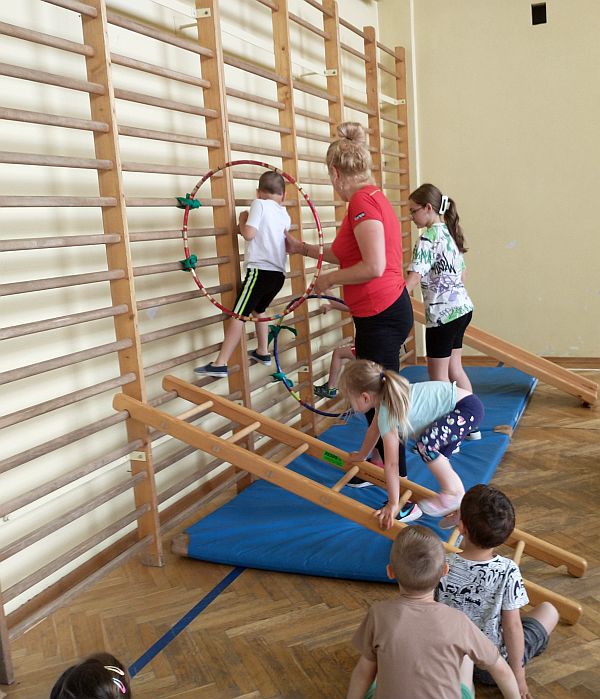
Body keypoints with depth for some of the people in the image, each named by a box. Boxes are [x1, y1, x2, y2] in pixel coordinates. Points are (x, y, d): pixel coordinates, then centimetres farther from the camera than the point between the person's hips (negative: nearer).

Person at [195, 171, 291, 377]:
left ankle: (220, 365, -16)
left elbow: (248, 234, -12)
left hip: (260, 270, -7)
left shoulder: (259, 204, -1)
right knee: (258, 310, 28)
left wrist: (242, 220, 8)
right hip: (278, 273, 7)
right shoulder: (285, 215, 18)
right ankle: (262, 352, 35)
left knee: (238, 315, -11)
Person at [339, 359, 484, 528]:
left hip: (468, 407, -10)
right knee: (436, 455, 15)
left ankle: (454, 493, -8)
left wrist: (393, 504, -15)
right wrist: (361, 455, 37)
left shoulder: (388, 414, -21)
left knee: (425, 443, -26)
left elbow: (391, 464, -20)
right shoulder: (385, 397, 4)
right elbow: (374, 429, 23)